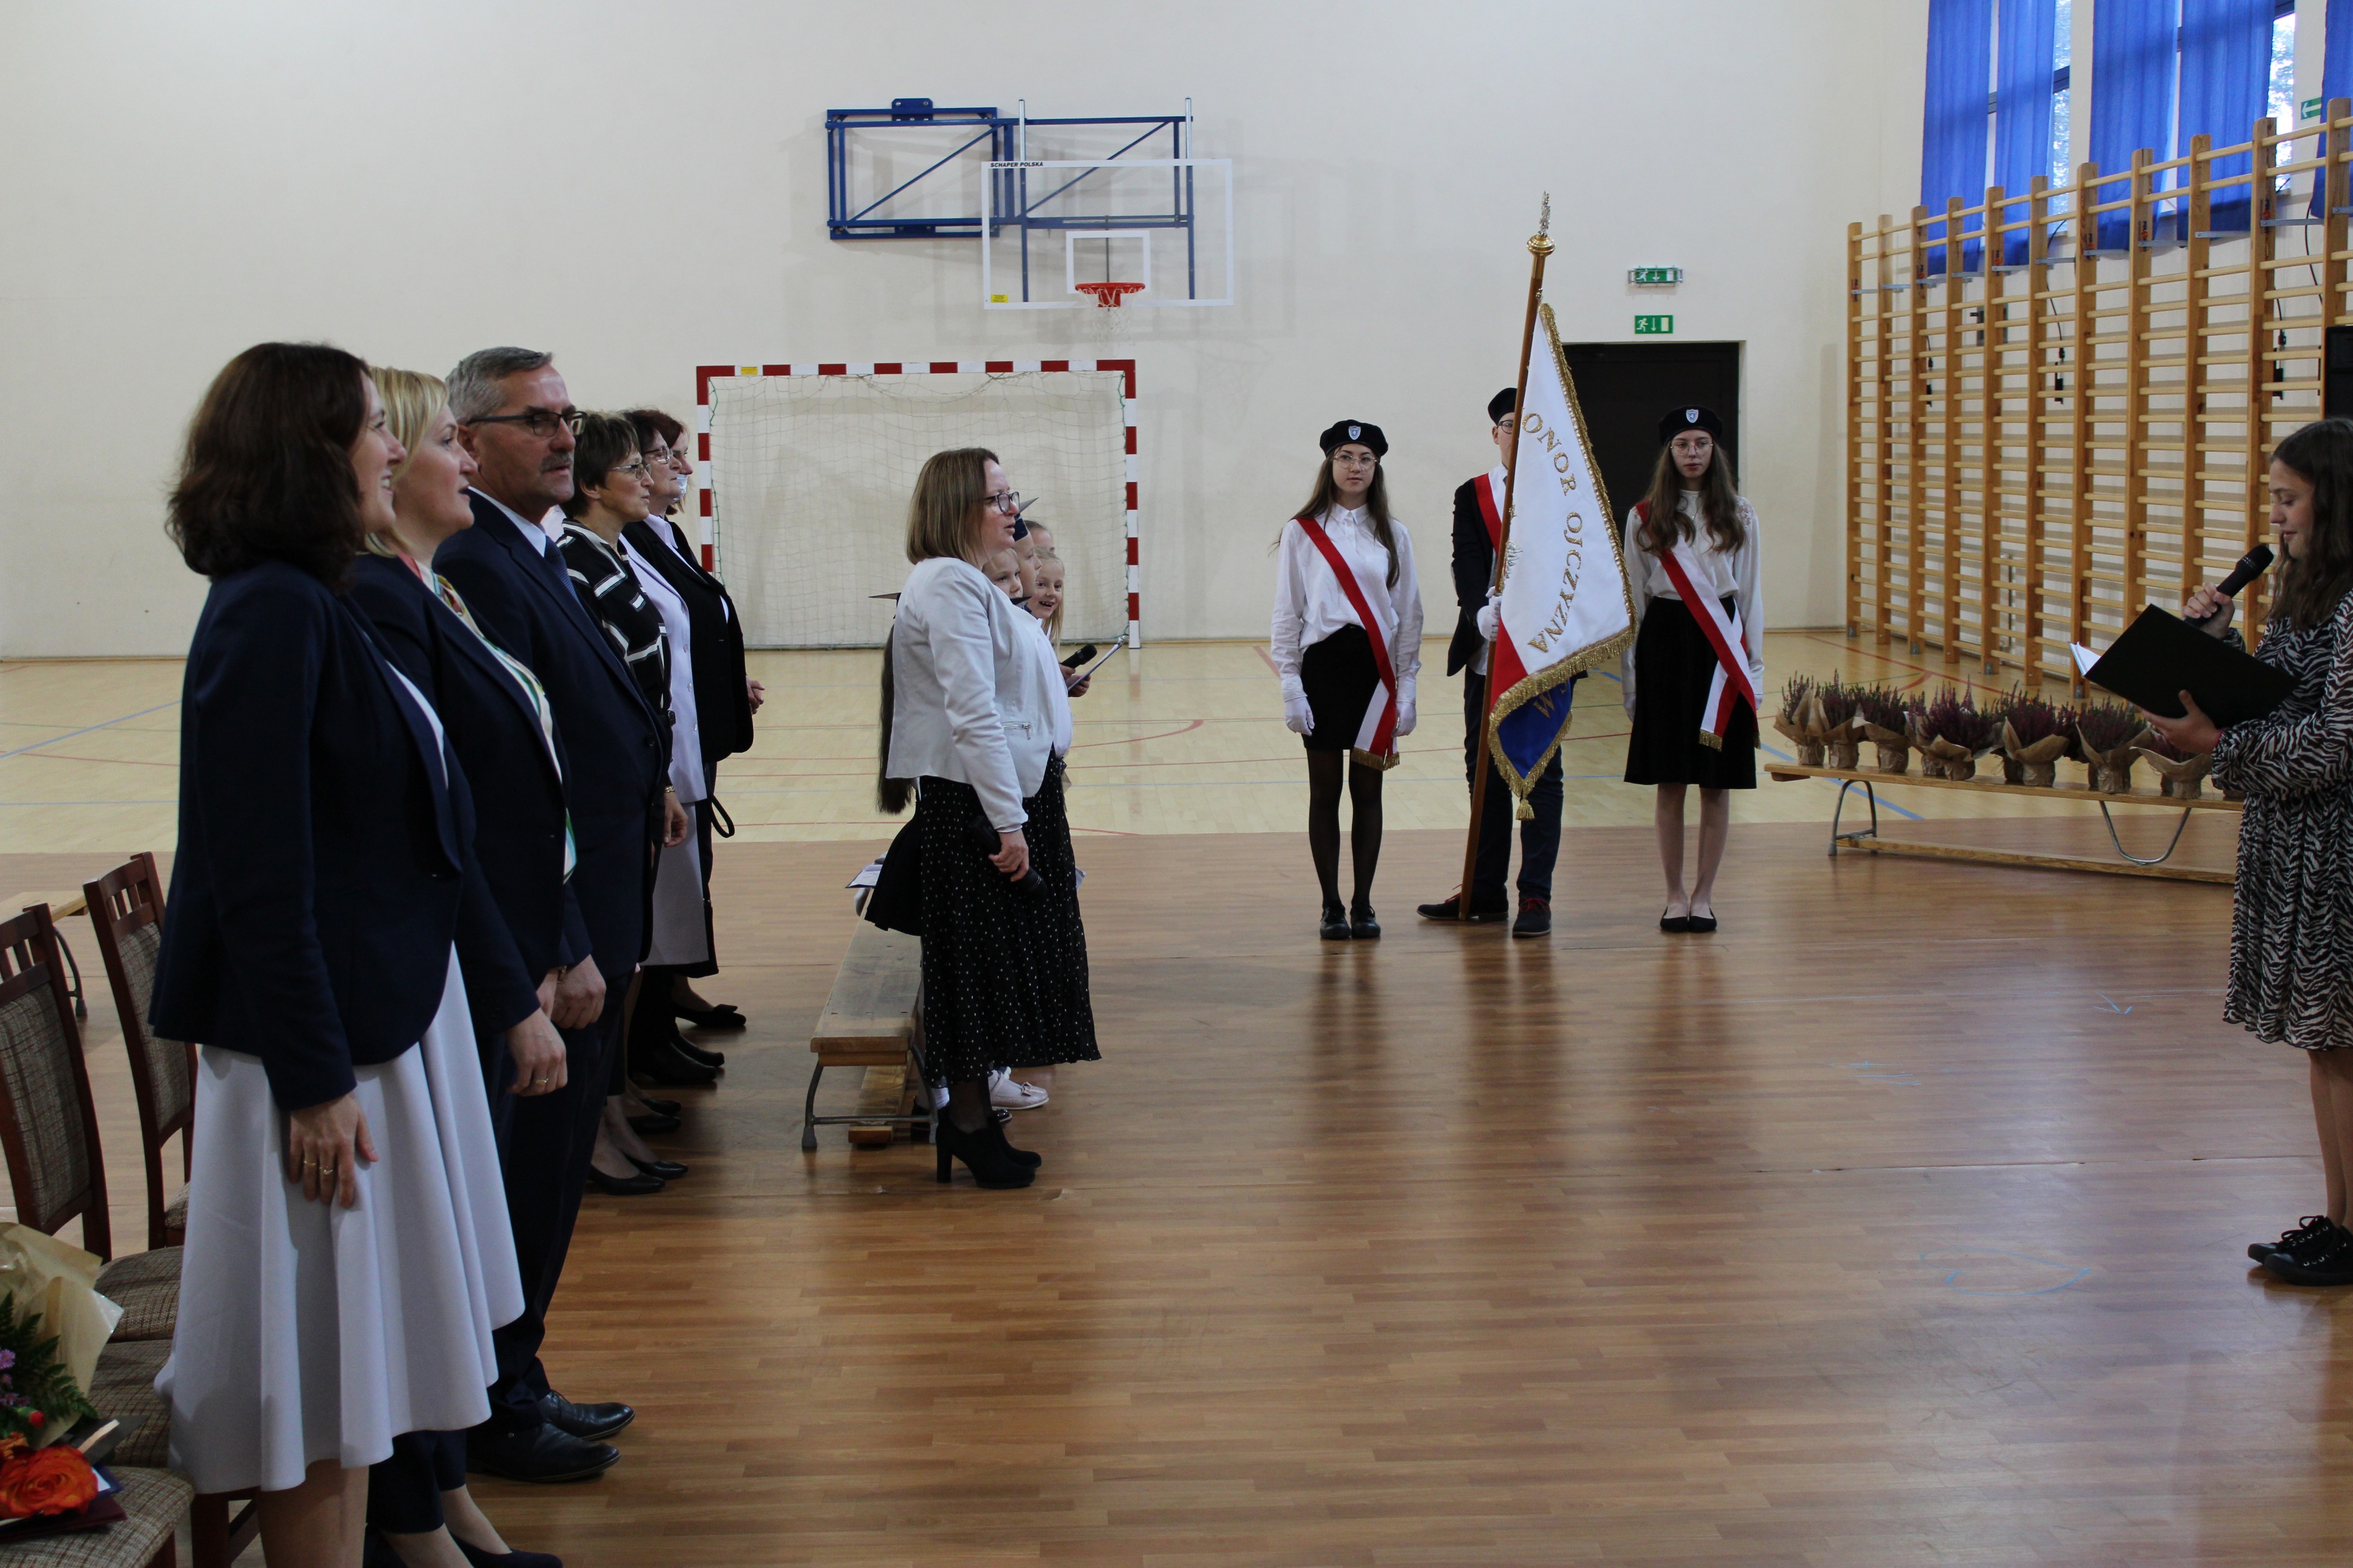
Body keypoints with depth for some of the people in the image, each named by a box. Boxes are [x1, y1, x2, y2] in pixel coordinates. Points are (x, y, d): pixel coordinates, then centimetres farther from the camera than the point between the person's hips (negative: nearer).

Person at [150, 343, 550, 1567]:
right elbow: (261, 874, -22)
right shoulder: (269, 616, -18)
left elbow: (425, 835, 15)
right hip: (322, 1046, -10)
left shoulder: (324, 607, 11)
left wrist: (512, 997, 18)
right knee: (322, 1385, 3)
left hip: (395, 1019, 10)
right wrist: (313, 1080, -22)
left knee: (358, 1369, 18)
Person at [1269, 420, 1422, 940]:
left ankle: (1364, 905, 13)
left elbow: (1409, 615, 9)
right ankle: (1332, 907, 11)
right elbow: (1286, 614, 2)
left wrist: (1406, 687, 3)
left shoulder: (1393, 535, 8)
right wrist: (1290, 686, -5)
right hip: (1322, 667, -2)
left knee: (1368, 789, 5)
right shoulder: (1302, 533, 2)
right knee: (1325, 791, 3)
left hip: (1376, 671, 2)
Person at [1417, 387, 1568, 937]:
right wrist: (1484, 613, -25)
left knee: (1541, 775, 0)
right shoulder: (1471, 496, 8)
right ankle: (1485, 892, 19)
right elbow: (1467, 566, -5)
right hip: (1488, 654, 3)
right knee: (1485, 775, 9)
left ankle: (1536, 895, 4)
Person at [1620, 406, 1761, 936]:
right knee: (1670, 783, 2)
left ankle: (1704, 895, 13)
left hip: (1720, 647, 1)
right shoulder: (1645, 517, 5)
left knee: (1717, 784, 3)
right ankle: (1675, 895, 12)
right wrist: (1631, 675, 4)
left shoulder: (1738, 515, 7)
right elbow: (1634, 600, 7)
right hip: (1665, 644, 0)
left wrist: (1753, 668, 2)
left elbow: (1750, 595, 7)